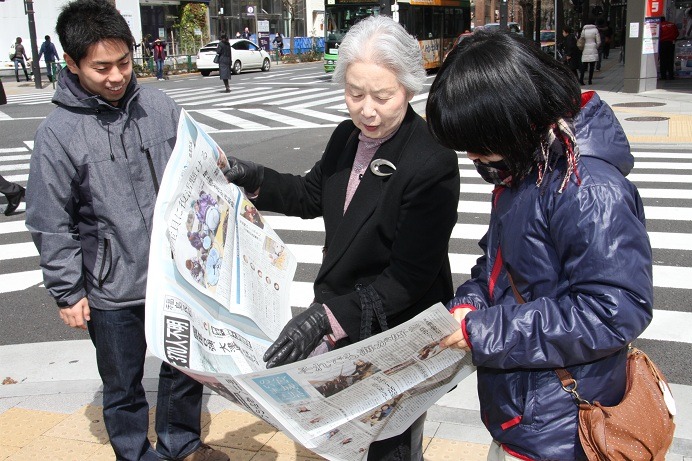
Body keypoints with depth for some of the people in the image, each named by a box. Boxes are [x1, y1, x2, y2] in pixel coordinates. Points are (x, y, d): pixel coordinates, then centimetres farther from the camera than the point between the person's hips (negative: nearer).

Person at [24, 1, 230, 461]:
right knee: (123, 387, 15)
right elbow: (51, 225, -7)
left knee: (185, 366, 21)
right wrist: (68, 292, -5)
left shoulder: (159, 105, -4)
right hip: (111, 290, -3)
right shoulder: (57, 133, -12)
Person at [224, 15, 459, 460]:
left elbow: (410, 277, -26)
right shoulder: (349, 136, -3)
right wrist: (254, 179, -2)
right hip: (341, 316, 7)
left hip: (398, 332, -7)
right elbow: (312, 195, 14)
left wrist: (329, 316, -34)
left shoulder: (434, 163, -25)